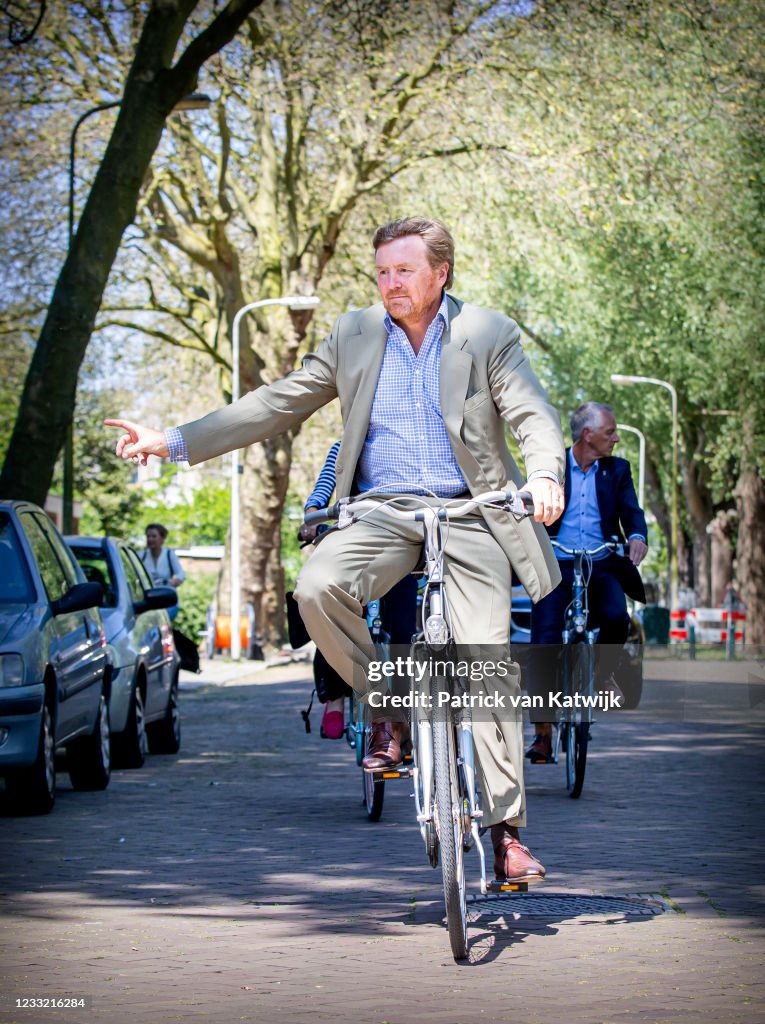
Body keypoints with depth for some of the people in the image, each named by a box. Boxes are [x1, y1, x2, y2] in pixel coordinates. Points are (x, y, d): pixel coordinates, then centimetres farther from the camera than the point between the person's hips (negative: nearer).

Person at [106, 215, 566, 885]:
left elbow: (534, 416, -6)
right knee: (318, 586, -28)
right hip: (382, 510, 2)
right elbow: (278, 404, 10)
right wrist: (172, 442, 3)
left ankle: (506, 831, -6)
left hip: (470, 514, -2)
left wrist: (544, 477, -30)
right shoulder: (356, 335, 11)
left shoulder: (489, 334, 3)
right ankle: (387, 707, -4)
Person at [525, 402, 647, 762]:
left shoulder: (617, 470, 12)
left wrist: (637, 536, -21)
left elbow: (631, 511, 2)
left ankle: (606, 671, 5)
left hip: (601, 567, 1)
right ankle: (542, 732, -6)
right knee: (543, 645, -15)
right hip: (555, 568, -1)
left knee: (616, 617, -29)